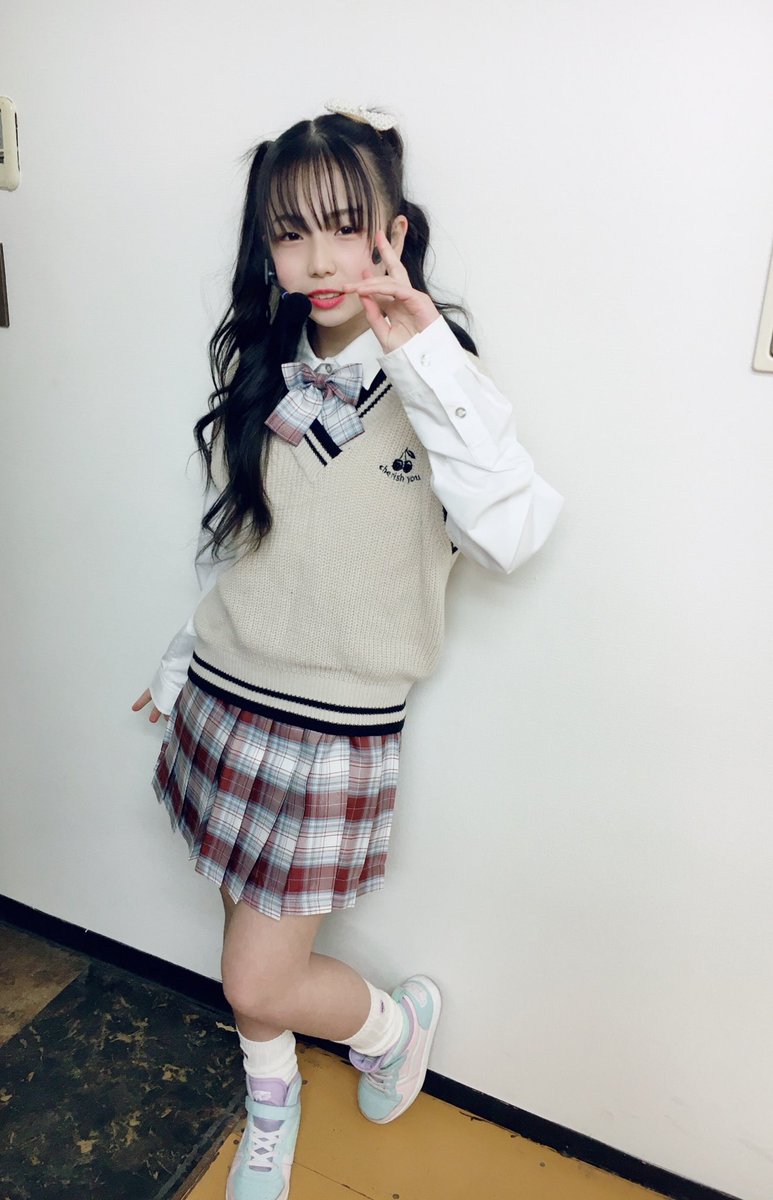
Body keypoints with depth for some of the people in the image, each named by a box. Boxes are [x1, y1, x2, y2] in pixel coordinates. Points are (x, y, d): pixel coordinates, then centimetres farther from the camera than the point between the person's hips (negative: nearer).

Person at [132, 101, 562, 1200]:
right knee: (252, 933, 21)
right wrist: (185, 664, 20)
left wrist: (426, 359, -32)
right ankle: (271, 1102, 50)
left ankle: (396, 1020, 37)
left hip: (334, 727, -5)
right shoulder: (261, 369, 2)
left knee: (260, 981, 4)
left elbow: (514, 533, -31)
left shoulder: (428, 382, -13)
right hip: (227, 697, 5)